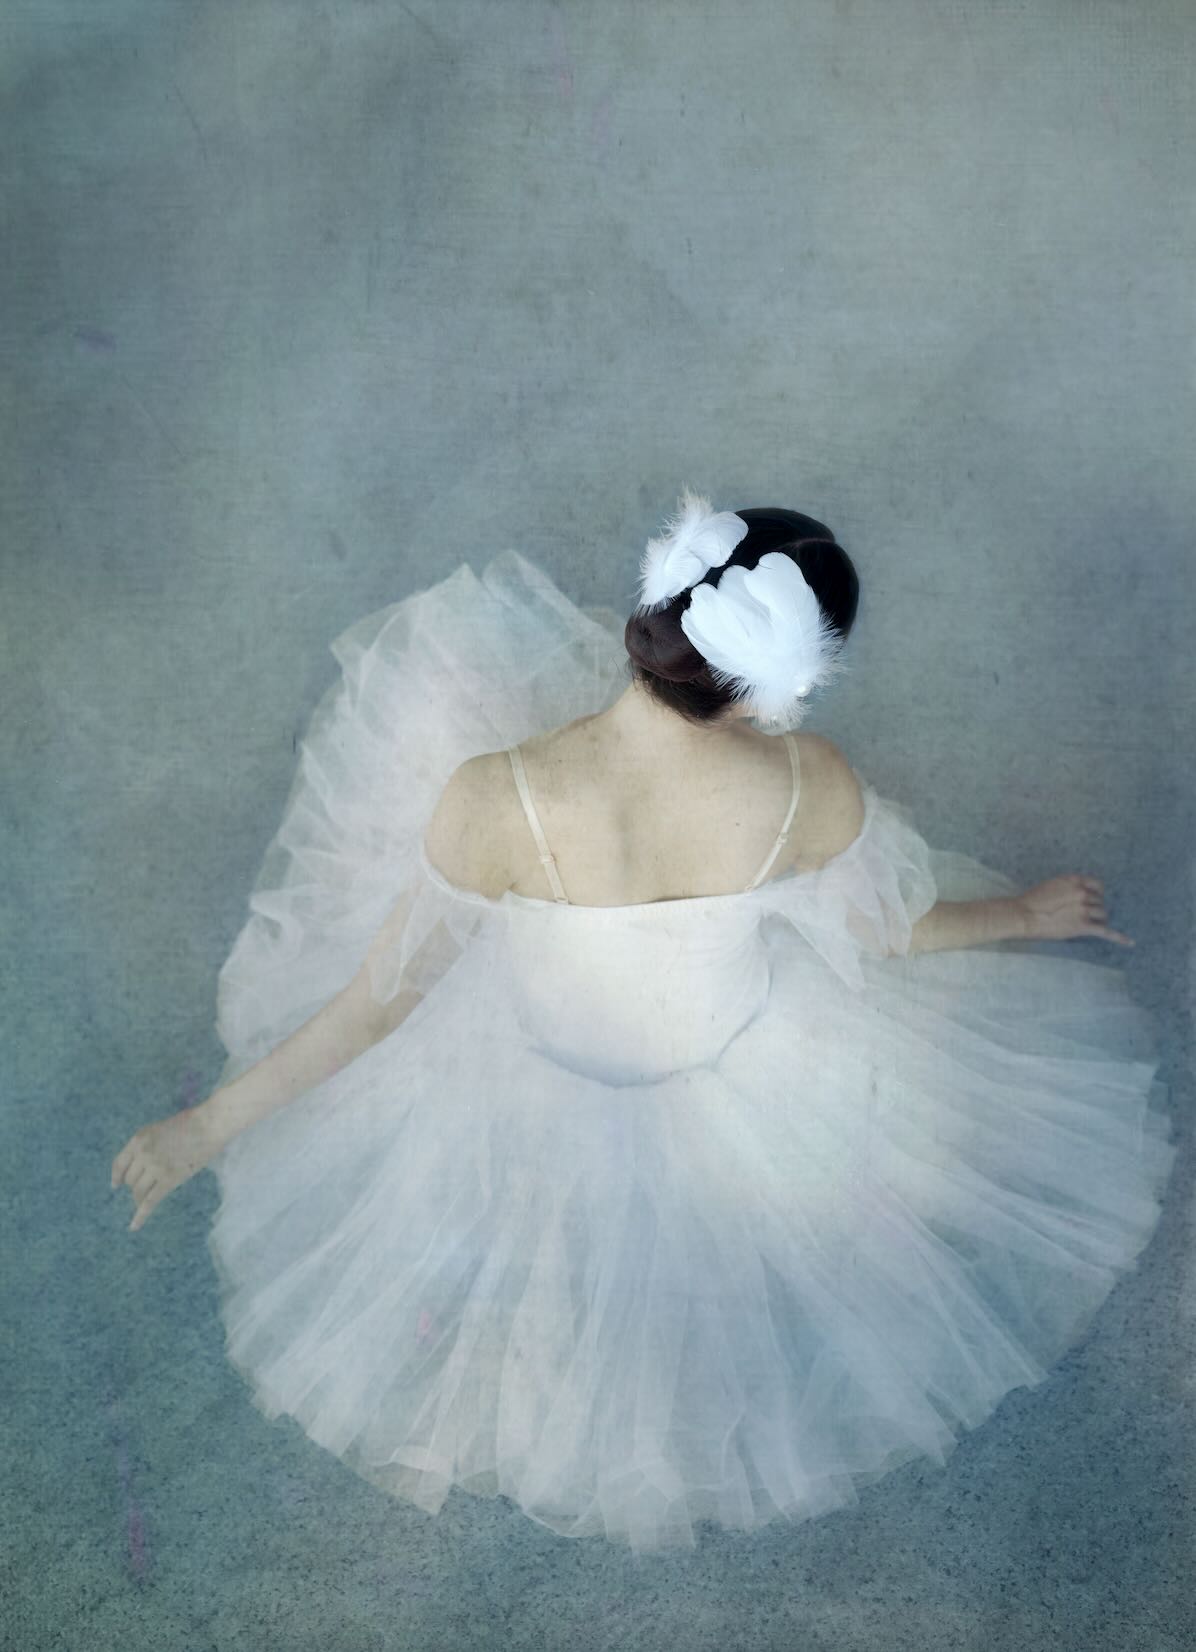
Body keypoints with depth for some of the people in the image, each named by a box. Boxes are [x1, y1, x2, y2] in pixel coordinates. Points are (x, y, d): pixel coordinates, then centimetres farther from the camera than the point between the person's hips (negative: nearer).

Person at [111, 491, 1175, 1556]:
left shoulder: (497, 801, -36)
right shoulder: (808, 787, -30)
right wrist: (1026, 914, 12)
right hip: (740, 1073, 1)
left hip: (538, 1097, 0)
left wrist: (204, 1126, -9)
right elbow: (889, 931, -10)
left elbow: (382, 996, -24)